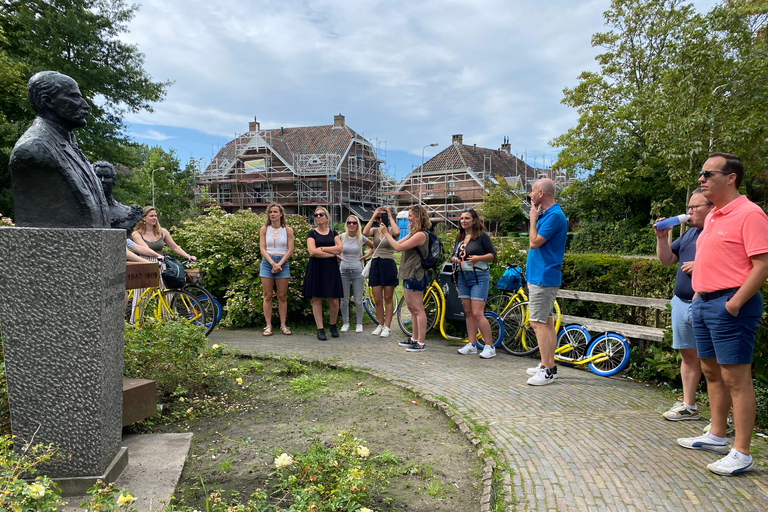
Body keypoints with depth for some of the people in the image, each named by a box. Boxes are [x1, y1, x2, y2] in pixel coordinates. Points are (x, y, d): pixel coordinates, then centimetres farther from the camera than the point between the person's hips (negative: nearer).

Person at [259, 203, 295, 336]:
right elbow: (262, 248, -1)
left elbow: (290, 250, 0)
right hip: (267, 262, 0)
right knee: (268, 296, 0)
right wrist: (272, 263, -13)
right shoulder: (264, 229, 6)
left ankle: (283, 325, 8)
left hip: (283, 263, 0)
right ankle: (268, 326, 4)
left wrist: (279, 264, -11)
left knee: (282, 297, 2)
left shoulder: (287, 230, 4)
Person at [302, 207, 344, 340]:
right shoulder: (312, 233, 5)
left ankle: (333, 325, 19)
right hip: (316, 269, -1)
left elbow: (339, 248, -2)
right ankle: (320, 329, 5)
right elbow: (312, 251, -10)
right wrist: (332, 253, -9)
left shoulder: (333, 233, 13)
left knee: (334, 300, -3)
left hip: (331, 269, 2)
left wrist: (321, 248, -9)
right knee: (317, 299, -2)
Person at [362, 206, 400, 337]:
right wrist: (373, 216, -11)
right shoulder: (375, 231, 7)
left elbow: (397, 233, -25)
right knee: (377, 299, 7)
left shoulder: (391, 231, 0)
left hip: (389, 265, -3)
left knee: (388, 298, 4)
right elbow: (365, 232, -15)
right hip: (375, 264, 3)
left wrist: (390, 216, -15)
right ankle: (380, 325, 21)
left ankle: (387, 327, 11)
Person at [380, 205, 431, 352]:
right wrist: (387, 233, 3)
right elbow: (398, 244, 12)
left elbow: (398, 247, -21)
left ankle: (421, 343, -1)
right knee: (412, 309, 16)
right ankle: (414, 338, 26)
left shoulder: (421, 235, -17)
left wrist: (386, 234, -12)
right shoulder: (413, 233, 16)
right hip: (408, 274, 11)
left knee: (418, 309, -6)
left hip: (415, 275, -11)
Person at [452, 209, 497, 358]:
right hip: (463, 277, 7)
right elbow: (454, 254, 20)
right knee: (468, 313, 9)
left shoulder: (482, 235, -6)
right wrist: (454, 259, -3)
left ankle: (490, 347, -2)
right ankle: (472, 345, 17)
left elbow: (493, 254, -7)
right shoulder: (459, 237, 14)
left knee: (477, 314, -11)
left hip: (479, 277, -7)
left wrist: (478, 258, -22)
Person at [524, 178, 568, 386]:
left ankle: (547, 371, -5)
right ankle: (549, 365, 24)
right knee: (546, 322, 15)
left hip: (543, 278, -11)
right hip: (539, 276, 11)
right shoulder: (546, 214, 14)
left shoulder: (554, 215, -17)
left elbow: (534, 242, -20)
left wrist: (533, 218, -12)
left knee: (538, 323, -10)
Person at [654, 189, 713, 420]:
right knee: (688, 355, 14)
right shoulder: (689, 233, 17)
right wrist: (662, 237, 5)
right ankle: (688, 406, 25)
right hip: (682, 303, 8)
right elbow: (666, 259, 18)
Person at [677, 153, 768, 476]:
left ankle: (741, 454, 4)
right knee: (712, 373, 17)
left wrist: (734, 303, -21)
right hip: (703, 303, 9)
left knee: (736, 379, -4)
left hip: (730, 306, -9)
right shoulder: (712, 216, 17)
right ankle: (717, 437, 30)